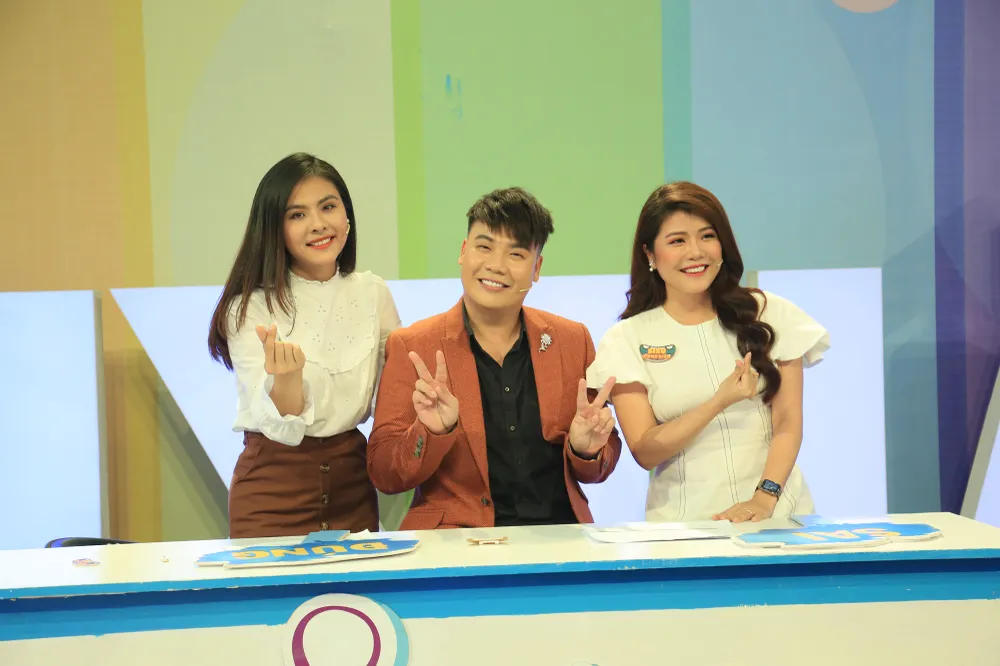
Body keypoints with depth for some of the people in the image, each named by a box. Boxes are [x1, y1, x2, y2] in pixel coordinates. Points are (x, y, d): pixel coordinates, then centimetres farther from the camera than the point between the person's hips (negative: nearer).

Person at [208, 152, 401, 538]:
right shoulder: (249, 309, -10)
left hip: (351, 484, 3)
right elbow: (282, 426, -17)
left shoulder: (372, 293, 1)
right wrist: (286, 377, -36)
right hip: (273, 490, -3)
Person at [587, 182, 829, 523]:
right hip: (681, 519, 0)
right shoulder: (627, 340, 4)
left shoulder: (771, 315, 7)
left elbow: (788, 424, 3)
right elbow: (644, 451, -1)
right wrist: (719, 402, -12)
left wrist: (764, 498, -12)